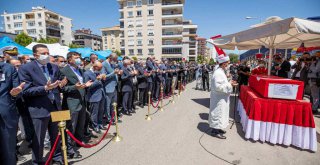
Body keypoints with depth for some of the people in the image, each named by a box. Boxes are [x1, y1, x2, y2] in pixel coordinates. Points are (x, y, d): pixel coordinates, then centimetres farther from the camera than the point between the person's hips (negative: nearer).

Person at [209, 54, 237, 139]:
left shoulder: (221, 71, 9)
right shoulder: (218, 73, -23)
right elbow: (218, 86, -27)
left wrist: (229, 83, 5)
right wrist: (229, 84, -21)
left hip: (221, 98, 10)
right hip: (219, 98, -10)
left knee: (220, 113, 19)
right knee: (218, 113, 1)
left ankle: (217, 128, 33)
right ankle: (215, 131, 14)